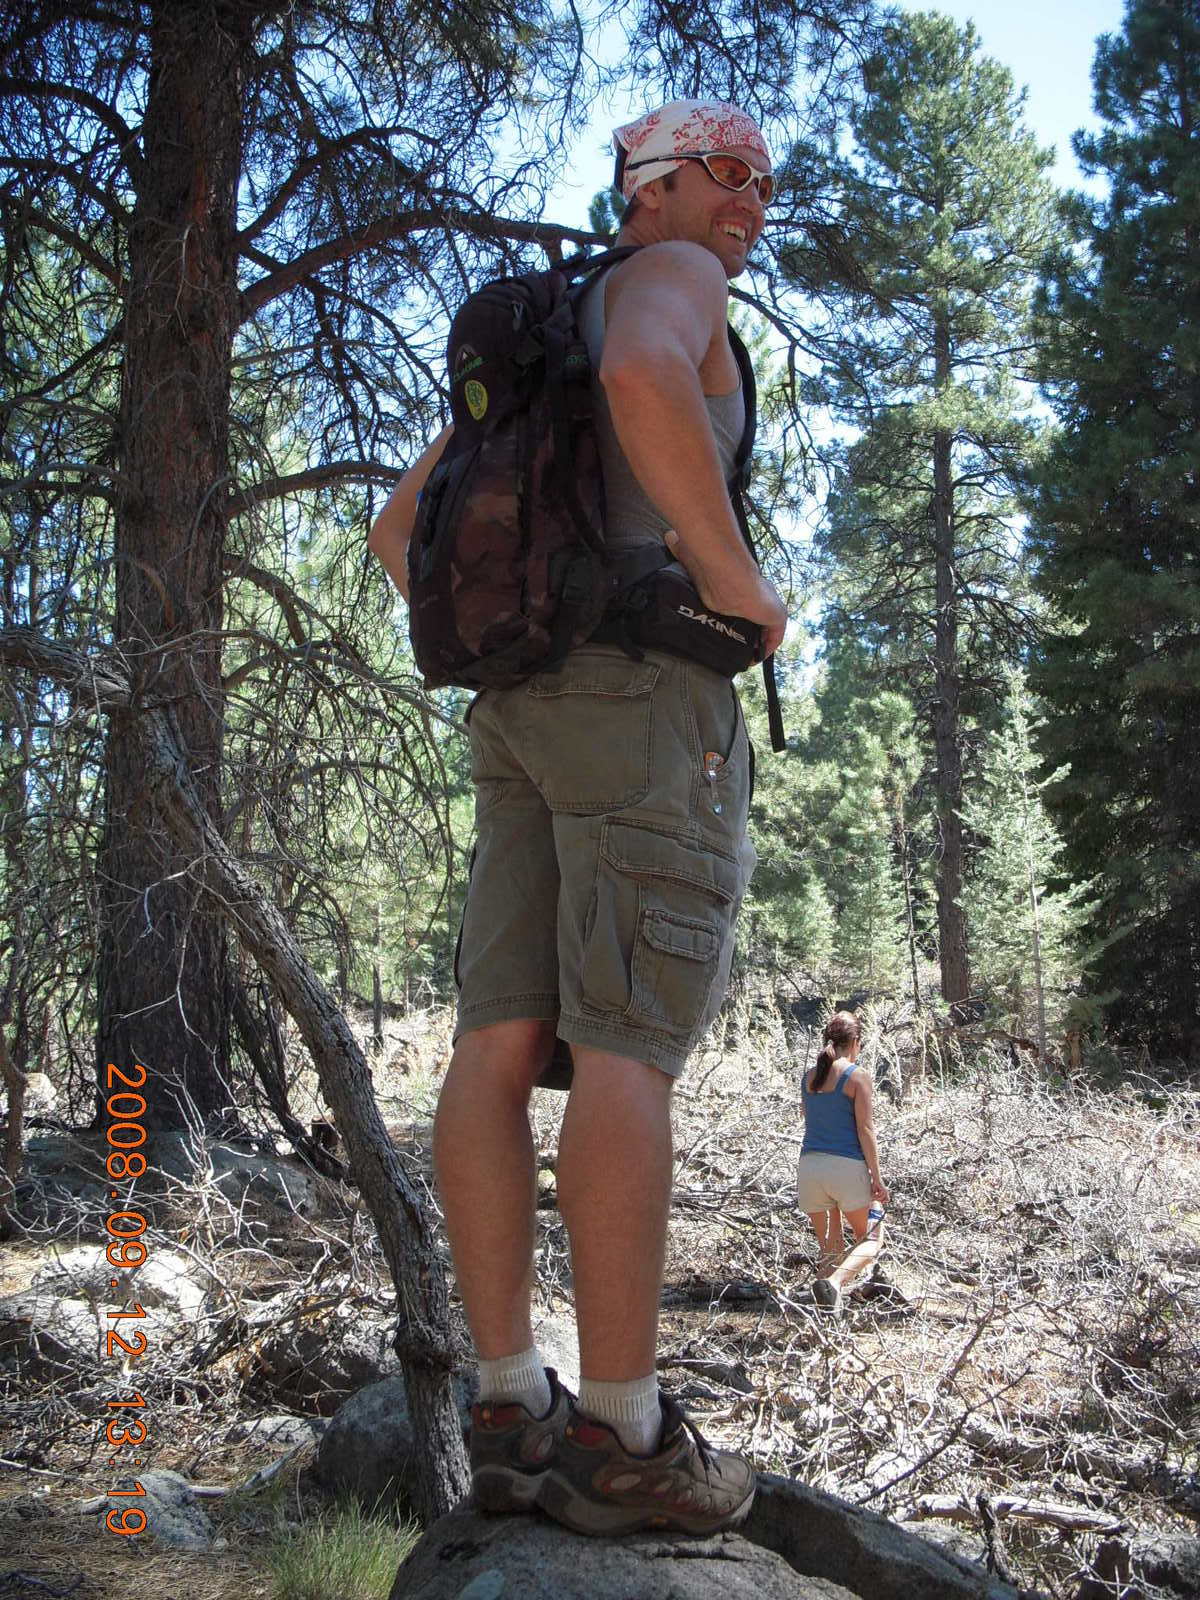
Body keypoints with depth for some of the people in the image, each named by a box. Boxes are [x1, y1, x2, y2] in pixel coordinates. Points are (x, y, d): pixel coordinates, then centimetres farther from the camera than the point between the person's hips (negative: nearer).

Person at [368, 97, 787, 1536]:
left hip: (522, 708, 8)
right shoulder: (669, 280, 5)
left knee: (504, 1040, -3)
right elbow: (646, 382, -22)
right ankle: (618, 1436, -11)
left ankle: (509, 1413, 0)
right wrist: (737, 578, -13)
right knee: (630, 1043, -13)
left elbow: (398, 529, 29)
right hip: (644, 688, -8)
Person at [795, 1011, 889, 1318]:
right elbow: (865, 1129, -8)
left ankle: (829, 1303, 9)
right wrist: (876, 1177, -5)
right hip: (847, 1166, -5)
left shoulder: (809, 1076, 11)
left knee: (828, 1242, 18)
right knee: (871, 1237, 8)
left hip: (809, 1166, 5)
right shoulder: (858, 1076, -4)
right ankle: (834, 1282, -18)